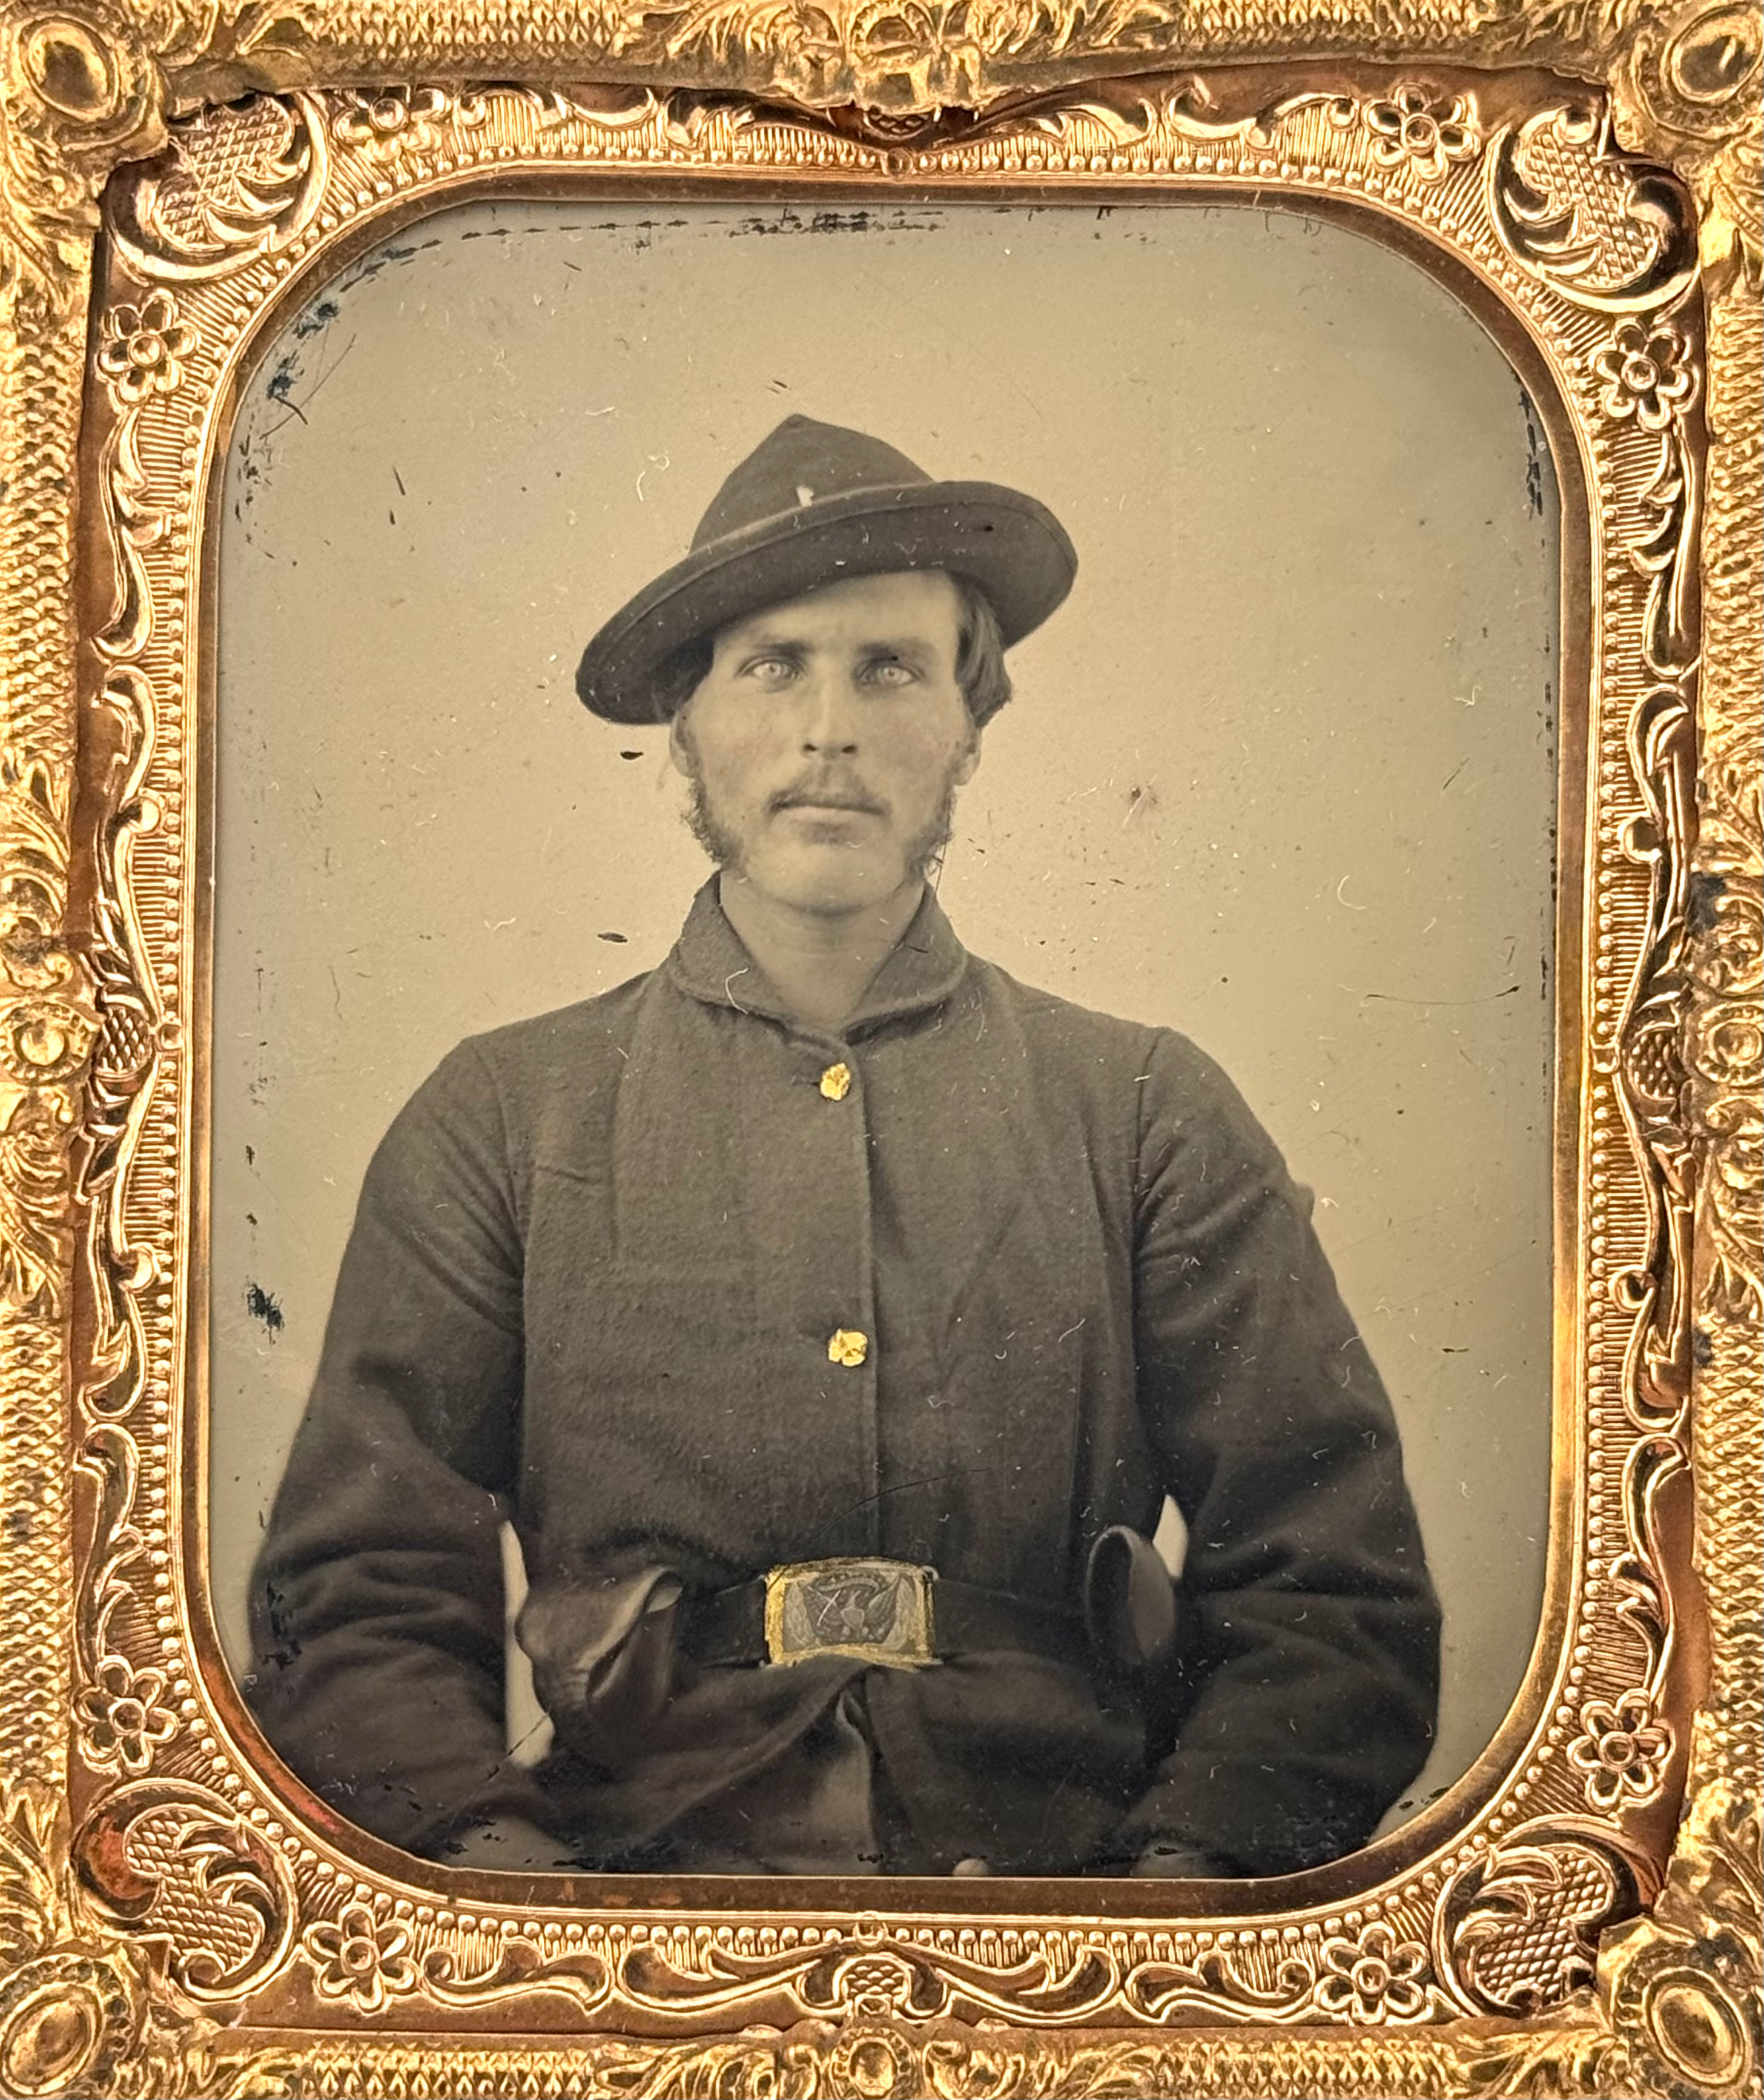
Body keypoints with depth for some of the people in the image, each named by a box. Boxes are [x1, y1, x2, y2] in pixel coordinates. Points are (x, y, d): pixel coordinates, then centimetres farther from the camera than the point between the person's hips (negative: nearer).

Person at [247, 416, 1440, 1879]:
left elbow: (1342, 1602, 7)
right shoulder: (500, 1120, 10)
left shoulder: (1151, 1116, 10)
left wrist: (1189, 1861, -11)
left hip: (1066, 1870, 1)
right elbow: (359, 1603, 6)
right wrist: (493, 1845, -13)